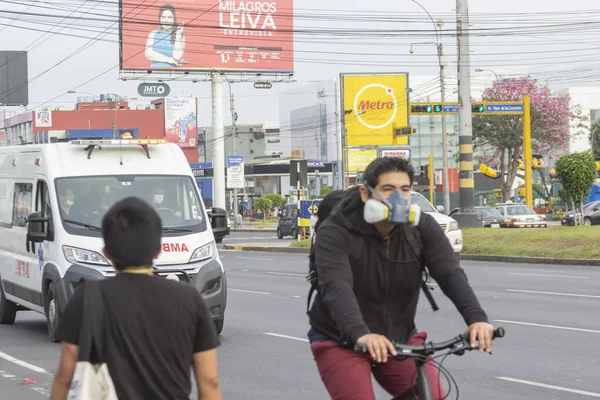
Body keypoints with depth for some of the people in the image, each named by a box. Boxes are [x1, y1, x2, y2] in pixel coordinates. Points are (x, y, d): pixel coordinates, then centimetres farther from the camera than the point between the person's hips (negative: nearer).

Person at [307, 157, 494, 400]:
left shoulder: (422, 228, -10)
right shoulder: (335, 233, -21)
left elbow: (451, 274, -22)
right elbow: (336, 287, -36)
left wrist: (476, 318, -41)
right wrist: (361, 334, -54)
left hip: (399, 338, 3)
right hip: (341, 341, -3)